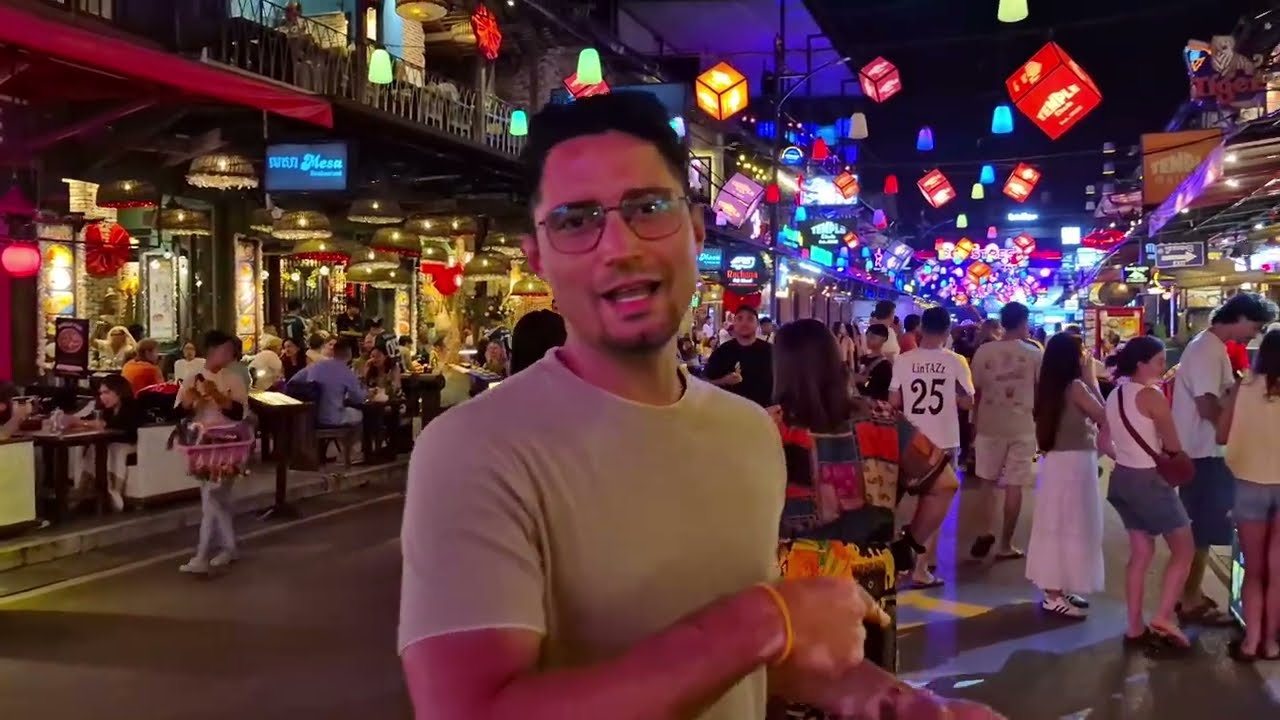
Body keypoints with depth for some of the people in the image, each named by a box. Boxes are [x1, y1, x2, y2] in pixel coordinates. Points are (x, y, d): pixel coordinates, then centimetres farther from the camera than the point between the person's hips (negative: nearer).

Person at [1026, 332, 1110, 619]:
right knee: (1069, 528, -3)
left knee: (1057, 526, 15)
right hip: (1073, 462, -9)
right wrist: (1091, 379, -6)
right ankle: (1056, 595, 2)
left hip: (1057, 460, 9)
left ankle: (1056, 588, 23)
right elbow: (1104, 417, -8)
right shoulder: (1076, 386, -17)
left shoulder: (1050, 386, 8)